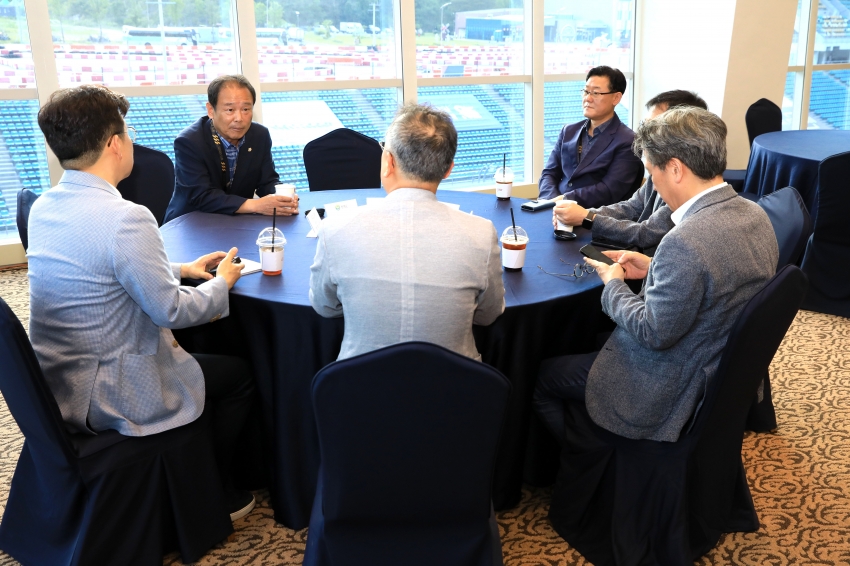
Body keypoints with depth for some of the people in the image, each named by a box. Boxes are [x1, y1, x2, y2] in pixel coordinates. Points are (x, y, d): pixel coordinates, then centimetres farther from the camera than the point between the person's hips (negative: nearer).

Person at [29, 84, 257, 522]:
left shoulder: (43, 207, 1)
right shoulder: (126, 218, -27)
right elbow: (171, 310, -21)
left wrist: (181, 269, 13)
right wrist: (222, 283, -3)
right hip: (104, 398, -8)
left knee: (191, 351, 29)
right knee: (238, 374, 11)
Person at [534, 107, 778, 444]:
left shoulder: (686, 242, -34)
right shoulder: (755, 215, -5)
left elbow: (654, 333, -26)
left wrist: (613, 284, -10)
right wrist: (654, 268, 5)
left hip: (671, 391, -9)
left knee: (541, 377, 6)